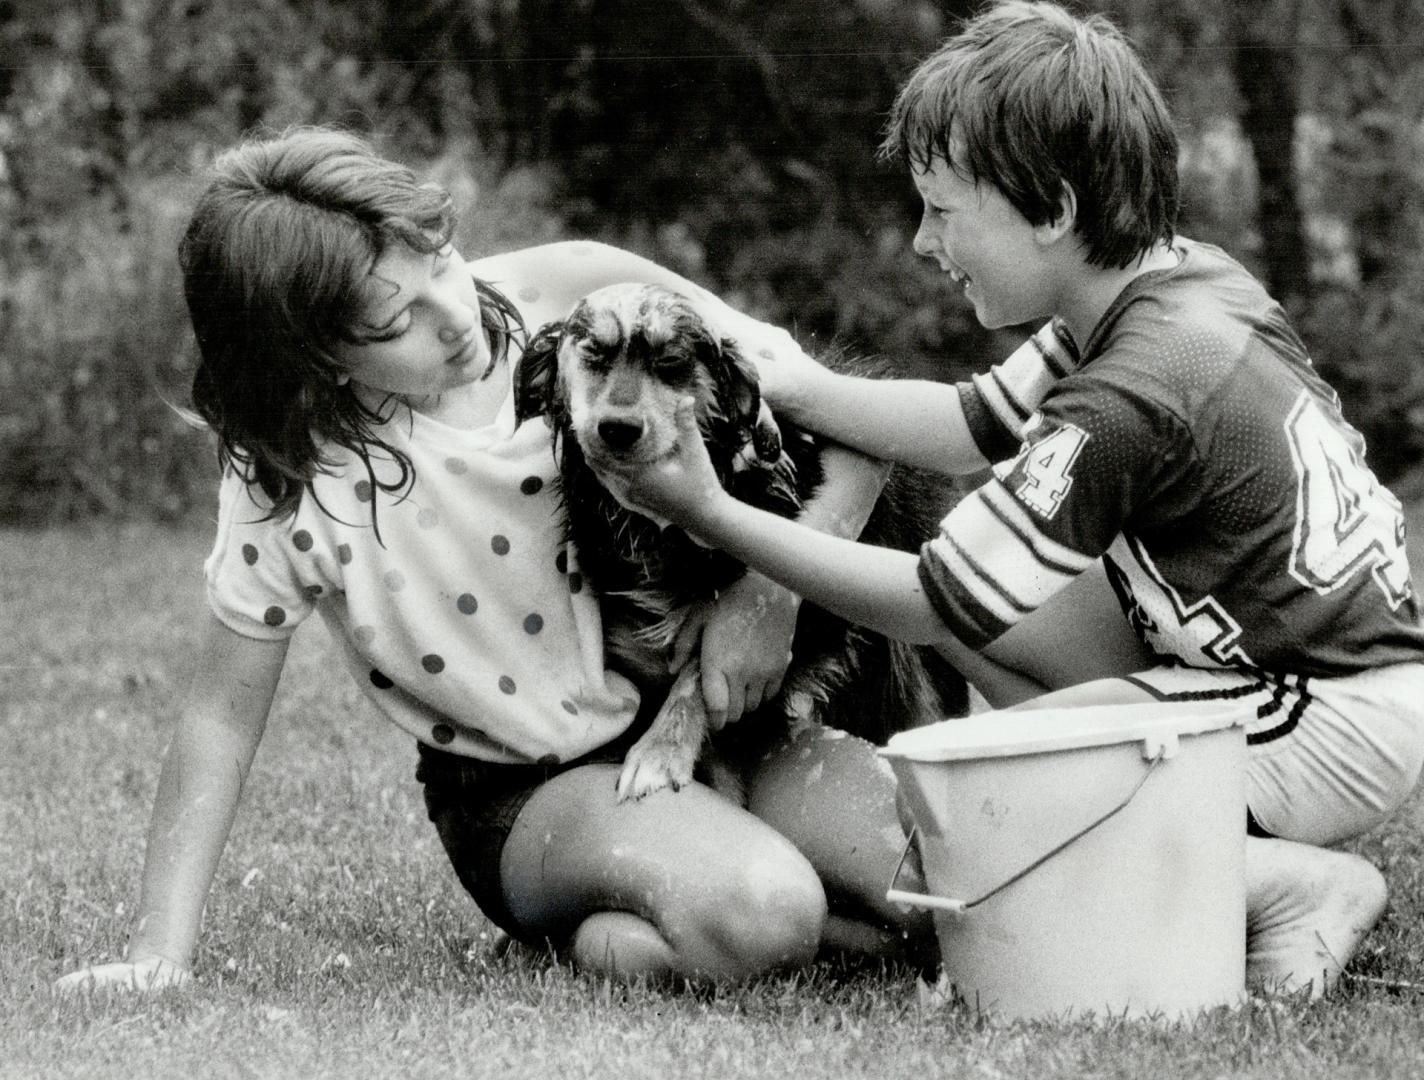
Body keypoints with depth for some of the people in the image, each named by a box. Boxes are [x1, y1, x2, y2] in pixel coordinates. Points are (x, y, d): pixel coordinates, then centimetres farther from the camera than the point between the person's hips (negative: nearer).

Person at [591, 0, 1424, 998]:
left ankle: (1292, 882, -11)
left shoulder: (1125, 405, -23)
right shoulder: (1190, 276, 4)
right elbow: (979, 425, 15)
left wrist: (710, 514, -10)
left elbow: (933, 605, -15)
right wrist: (775, 383, 7)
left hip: (1341, 727, -10)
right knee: (984, 624, 10)